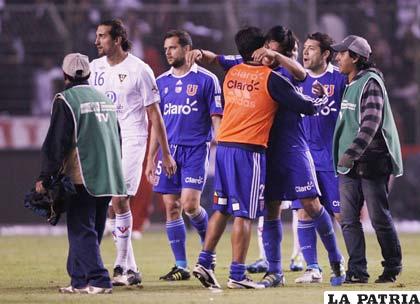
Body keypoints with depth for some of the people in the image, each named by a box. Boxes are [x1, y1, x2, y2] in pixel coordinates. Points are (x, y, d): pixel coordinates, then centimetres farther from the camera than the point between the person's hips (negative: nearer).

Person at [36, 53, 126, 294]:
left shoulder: (66, 100, -7)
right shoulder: (105, 99, 16)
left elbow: (56, 142, -12)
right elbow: (117, 139, 21)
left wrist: (46, 177, -8)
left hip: (82, 177, -7)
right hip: (107, 179, 7)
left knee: (82, 231, -6)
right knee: (90, 231, 12)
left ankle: (98, 281, -14)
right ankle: (79, 281, 14)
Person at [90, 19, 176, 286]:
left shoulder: (139, 69, -6)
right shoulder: (95, 67, 10)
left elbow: (154, 114, -3)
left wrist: (166, 154, -2)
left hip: (130, 141, -6)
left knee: (119, 199, -17)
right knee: (111, 206, 3)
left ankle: (122, 266, -11)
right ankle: (130, 269, 10)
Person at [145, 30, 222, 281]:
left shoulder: (206, 79, -1)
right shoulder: (162, 81, 13)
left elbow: (217, 118, -2)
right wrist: (151, 158, 14)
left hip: (196, 149, -5)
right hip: (169, 149, 5)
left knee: (189, 204, -16)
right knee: (171, 208, 1)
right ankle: (181, 266, 7)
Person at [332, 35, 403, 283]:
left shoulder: (371, 83, -12)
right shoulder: (350, 86, 16)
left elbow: (371, 123, -21)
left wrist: (352, 152, -28)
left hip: (372, 162, -8)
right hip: (349, 164, 8)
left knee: (380, 217, -2)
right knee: (348, 219, 1)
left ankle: (393, 268, 10)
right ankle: (357, 271, 2)